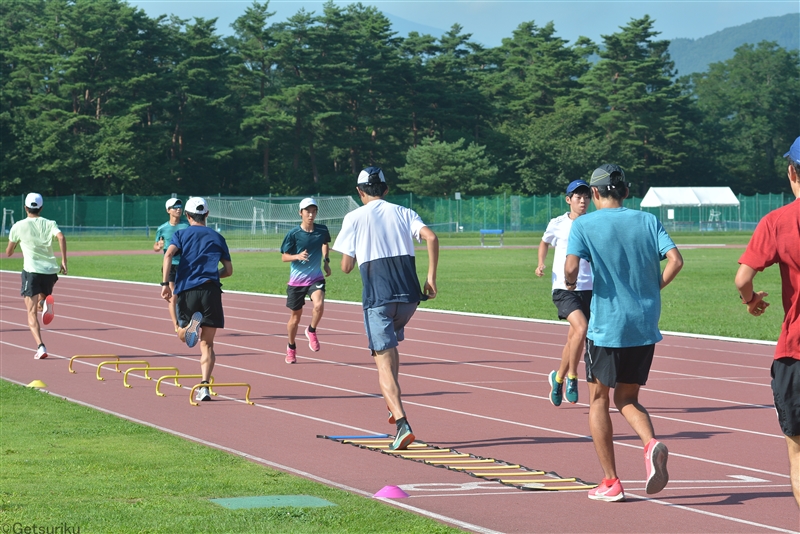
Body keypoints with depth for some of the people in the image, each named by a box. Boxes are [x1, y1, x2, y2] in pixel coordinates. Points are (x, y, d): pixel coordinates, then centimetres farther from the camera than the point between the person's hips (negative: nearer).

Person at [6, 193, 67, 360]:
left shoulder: (18, 226, 5)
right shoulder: (49, 224, 8)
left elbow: (8, 253, 11)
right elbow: (61, 237, -12)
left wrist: (13, 246, 34)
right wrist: (64, 261, -10)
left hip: (31, 271, -3)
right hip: (51, 270, 3)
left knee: (32, 313, -2)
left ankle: (40, 346, -22)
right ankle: (46, 302, -8)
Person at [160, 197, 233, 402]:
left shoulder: (181, 234, 11)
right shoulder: (217, 237, 16)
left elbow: (168, 254, -9)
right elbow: (228, 270, 14)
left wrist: (165, 283, -11)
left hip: (187, 288, -1)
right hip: (211, 289, 1)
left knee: (183, 334, 17)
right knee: (207, 344, 5)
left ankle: (191, 325, -21)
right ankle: (204, 386, -12)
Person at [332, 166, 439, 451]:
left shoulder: (354, 218, 6)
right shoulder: (403, 213, 14)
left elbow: (346, 266, 4)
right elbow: (431, 237, -4)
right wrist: (431, 278, -1)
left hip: (377, 297, -4)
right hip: (409, 294, 4)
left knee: (384, 362, -5)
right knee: (390, 345, 30)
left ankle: (402, 424, -20)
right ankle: (394, 406, 23)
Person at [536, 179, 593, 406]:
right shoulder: (557, 224, 0)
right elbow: (544, 242, 20)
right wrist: (541, 264, 4)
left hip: (588, 289, 3)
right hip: (564, 288, -3)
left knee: (573, 340, 8)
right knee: (581, 329, -24)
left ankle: (559, 378, 32)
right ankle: (572, 377, -10)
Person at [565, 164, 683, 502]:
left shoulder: (584, 225, -3)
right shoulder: (647, 221, 6)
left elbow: (571, 267, -17)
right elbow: (675, 260, -6)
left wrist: (570, 284, 4)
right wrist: (653, 289, 8)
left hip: (606, 325, -3)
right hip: (645, 325, 3)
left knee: (598, 399, 12)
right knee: (627, 399, 16)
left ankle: (610, 483, 9)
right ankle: (651, 444, -15)